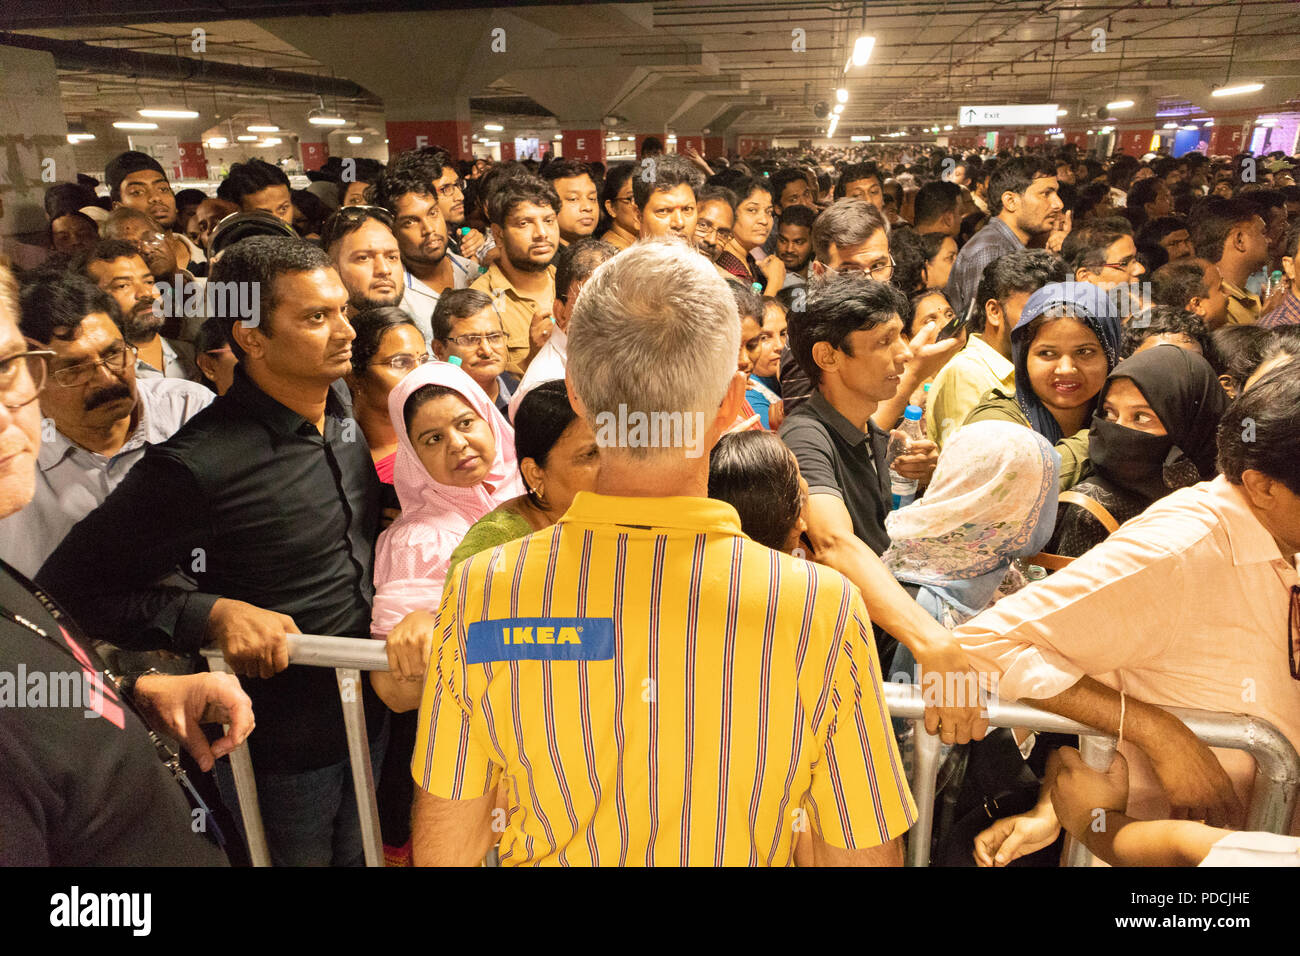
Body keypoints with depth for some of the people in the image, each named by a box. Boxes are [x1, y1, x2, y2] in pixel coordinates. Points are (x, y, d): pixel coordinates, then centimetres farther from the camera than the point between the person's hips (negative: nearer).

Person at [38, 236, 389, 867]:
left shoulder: (342, 419, -2)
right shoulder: (198, 464, -26)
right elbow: (70, 586, -19)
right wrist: (214, 614, -28)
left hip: (366, 716, 7)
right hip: (280, 744, -6)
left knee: (357, 854, 25)